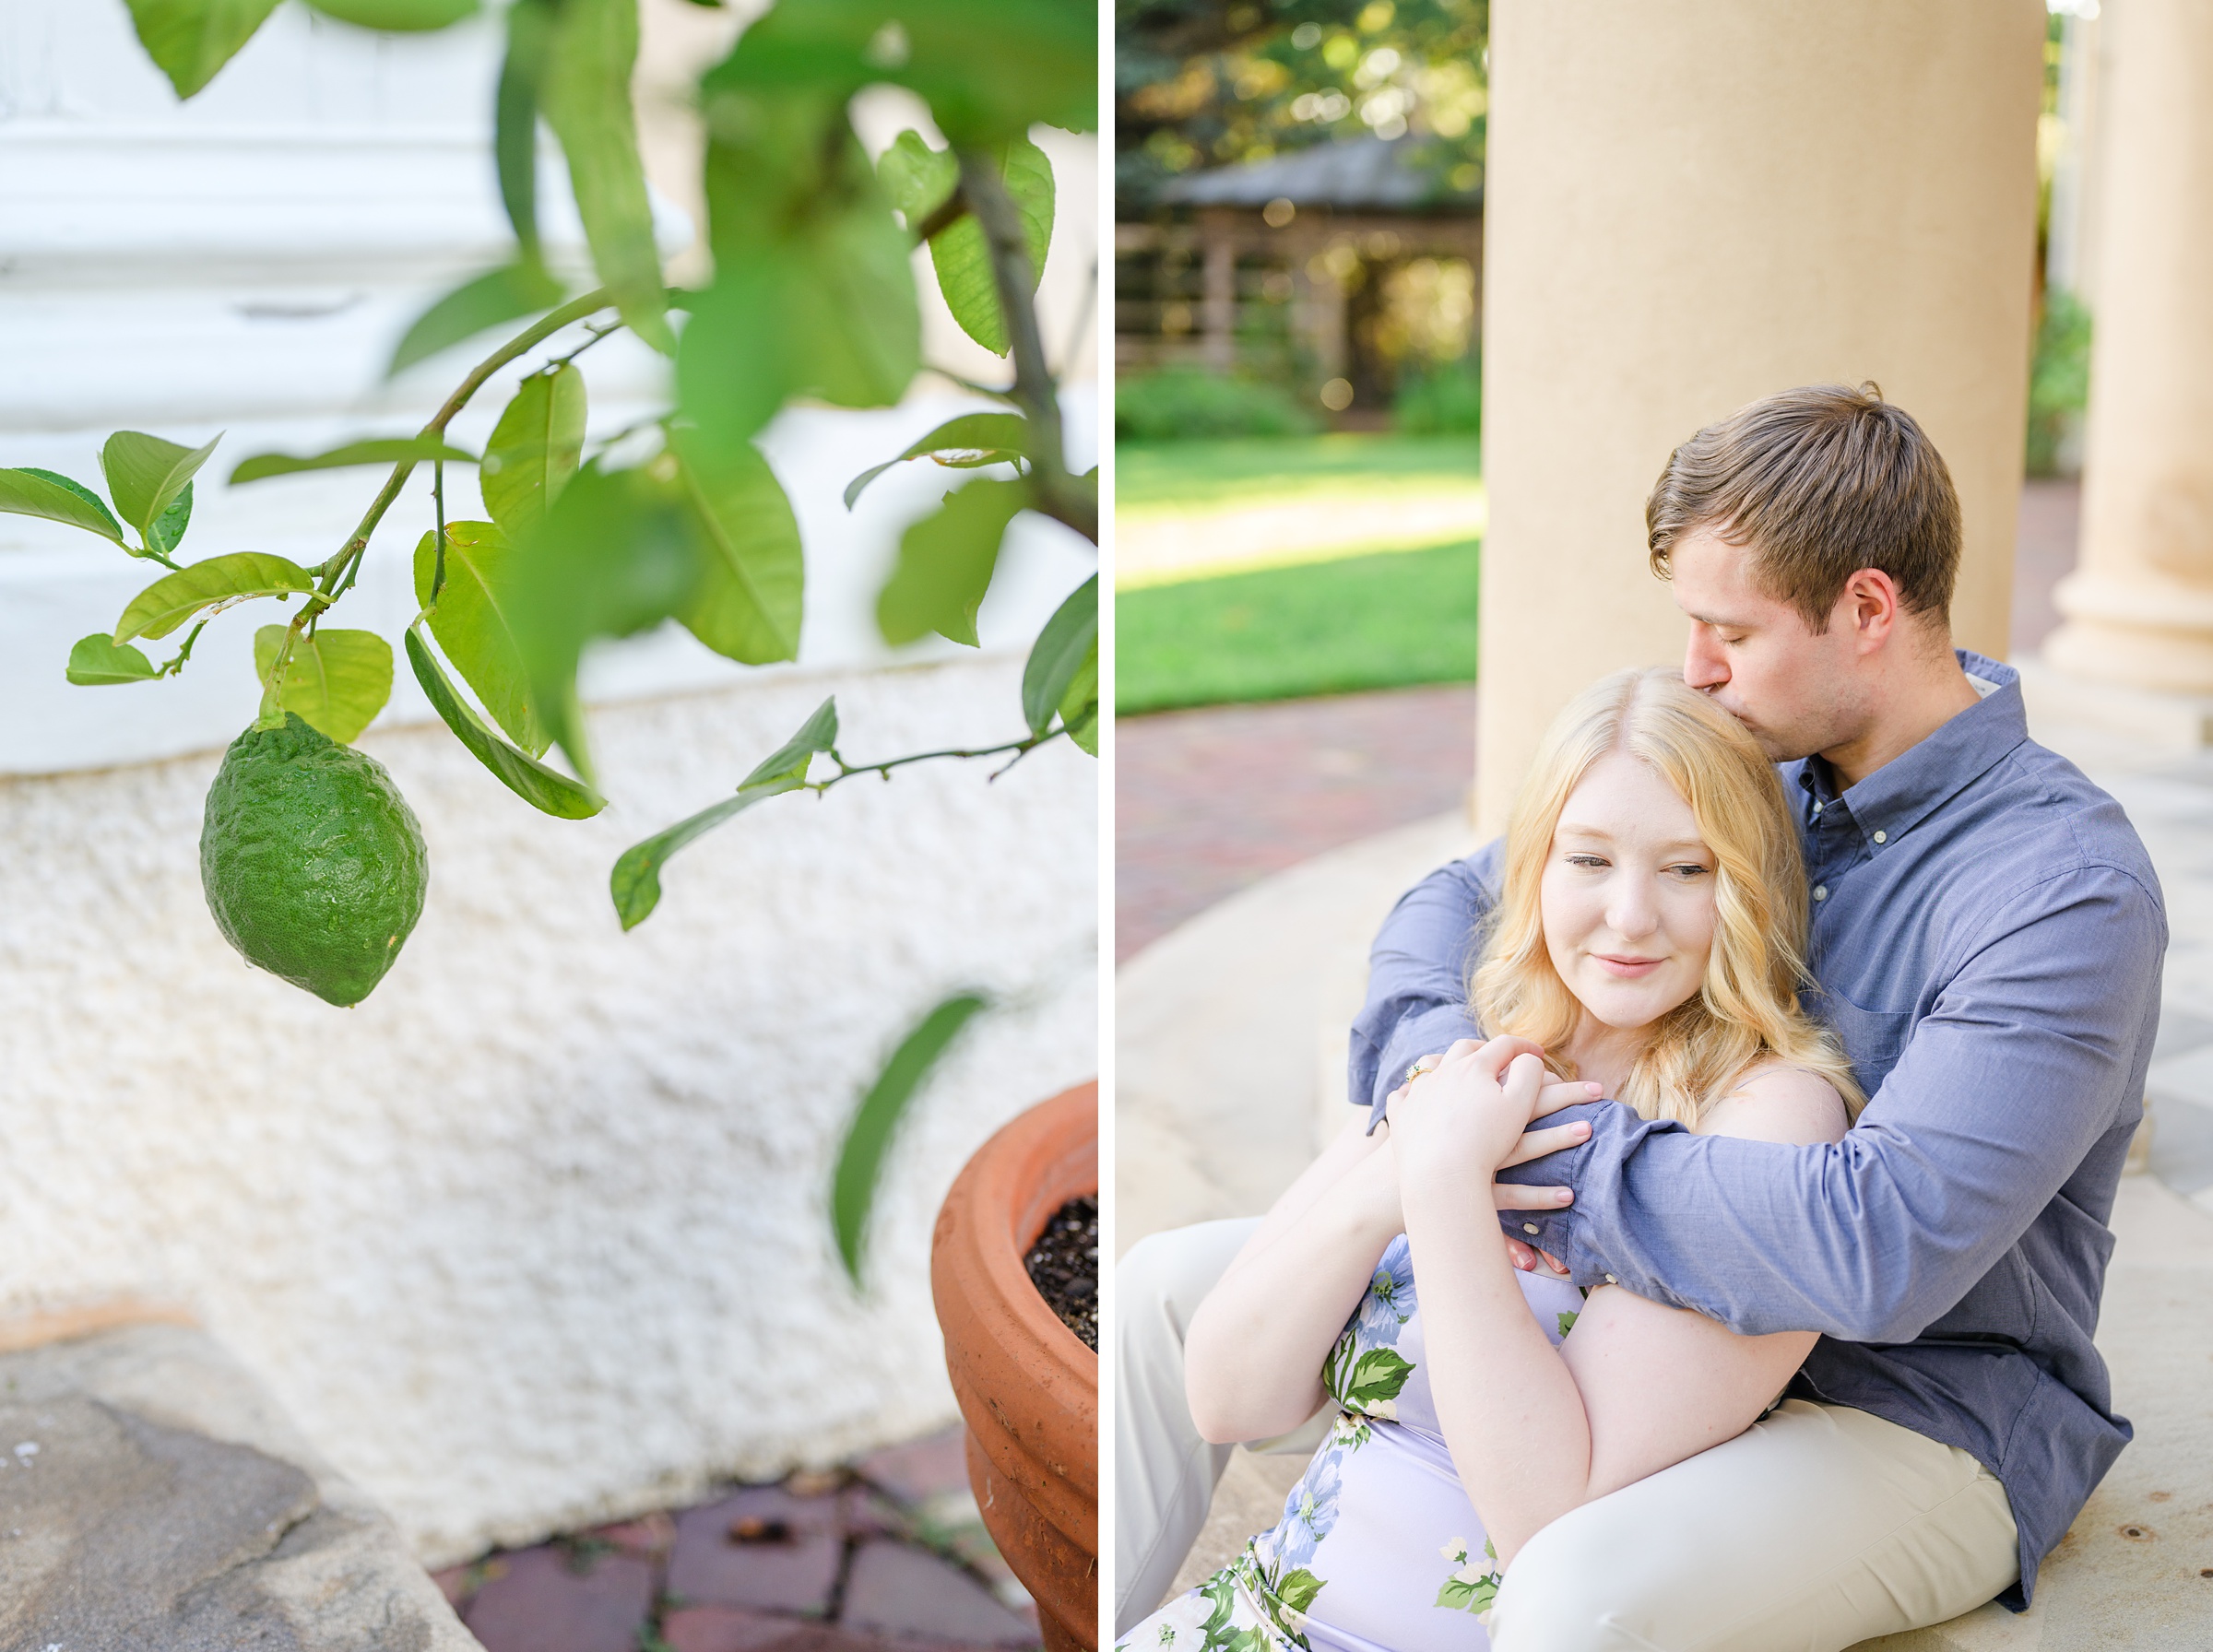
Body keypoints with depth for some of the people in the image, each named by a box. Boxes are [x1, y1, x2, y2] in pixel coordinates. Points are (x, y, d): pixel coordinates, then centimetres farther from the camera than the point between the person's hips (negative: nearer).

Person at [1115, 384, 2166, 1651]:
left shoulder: (2069, 886, -23)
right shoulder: (1754, 769, 1)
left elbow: (1882, 1248, -34)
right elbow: (1456, 899, 8)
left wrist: (1538, 1157, -26)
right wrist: (1436, 1072, -15)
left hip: (1917, 1416, -7)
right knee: (1179, 1287, 3)